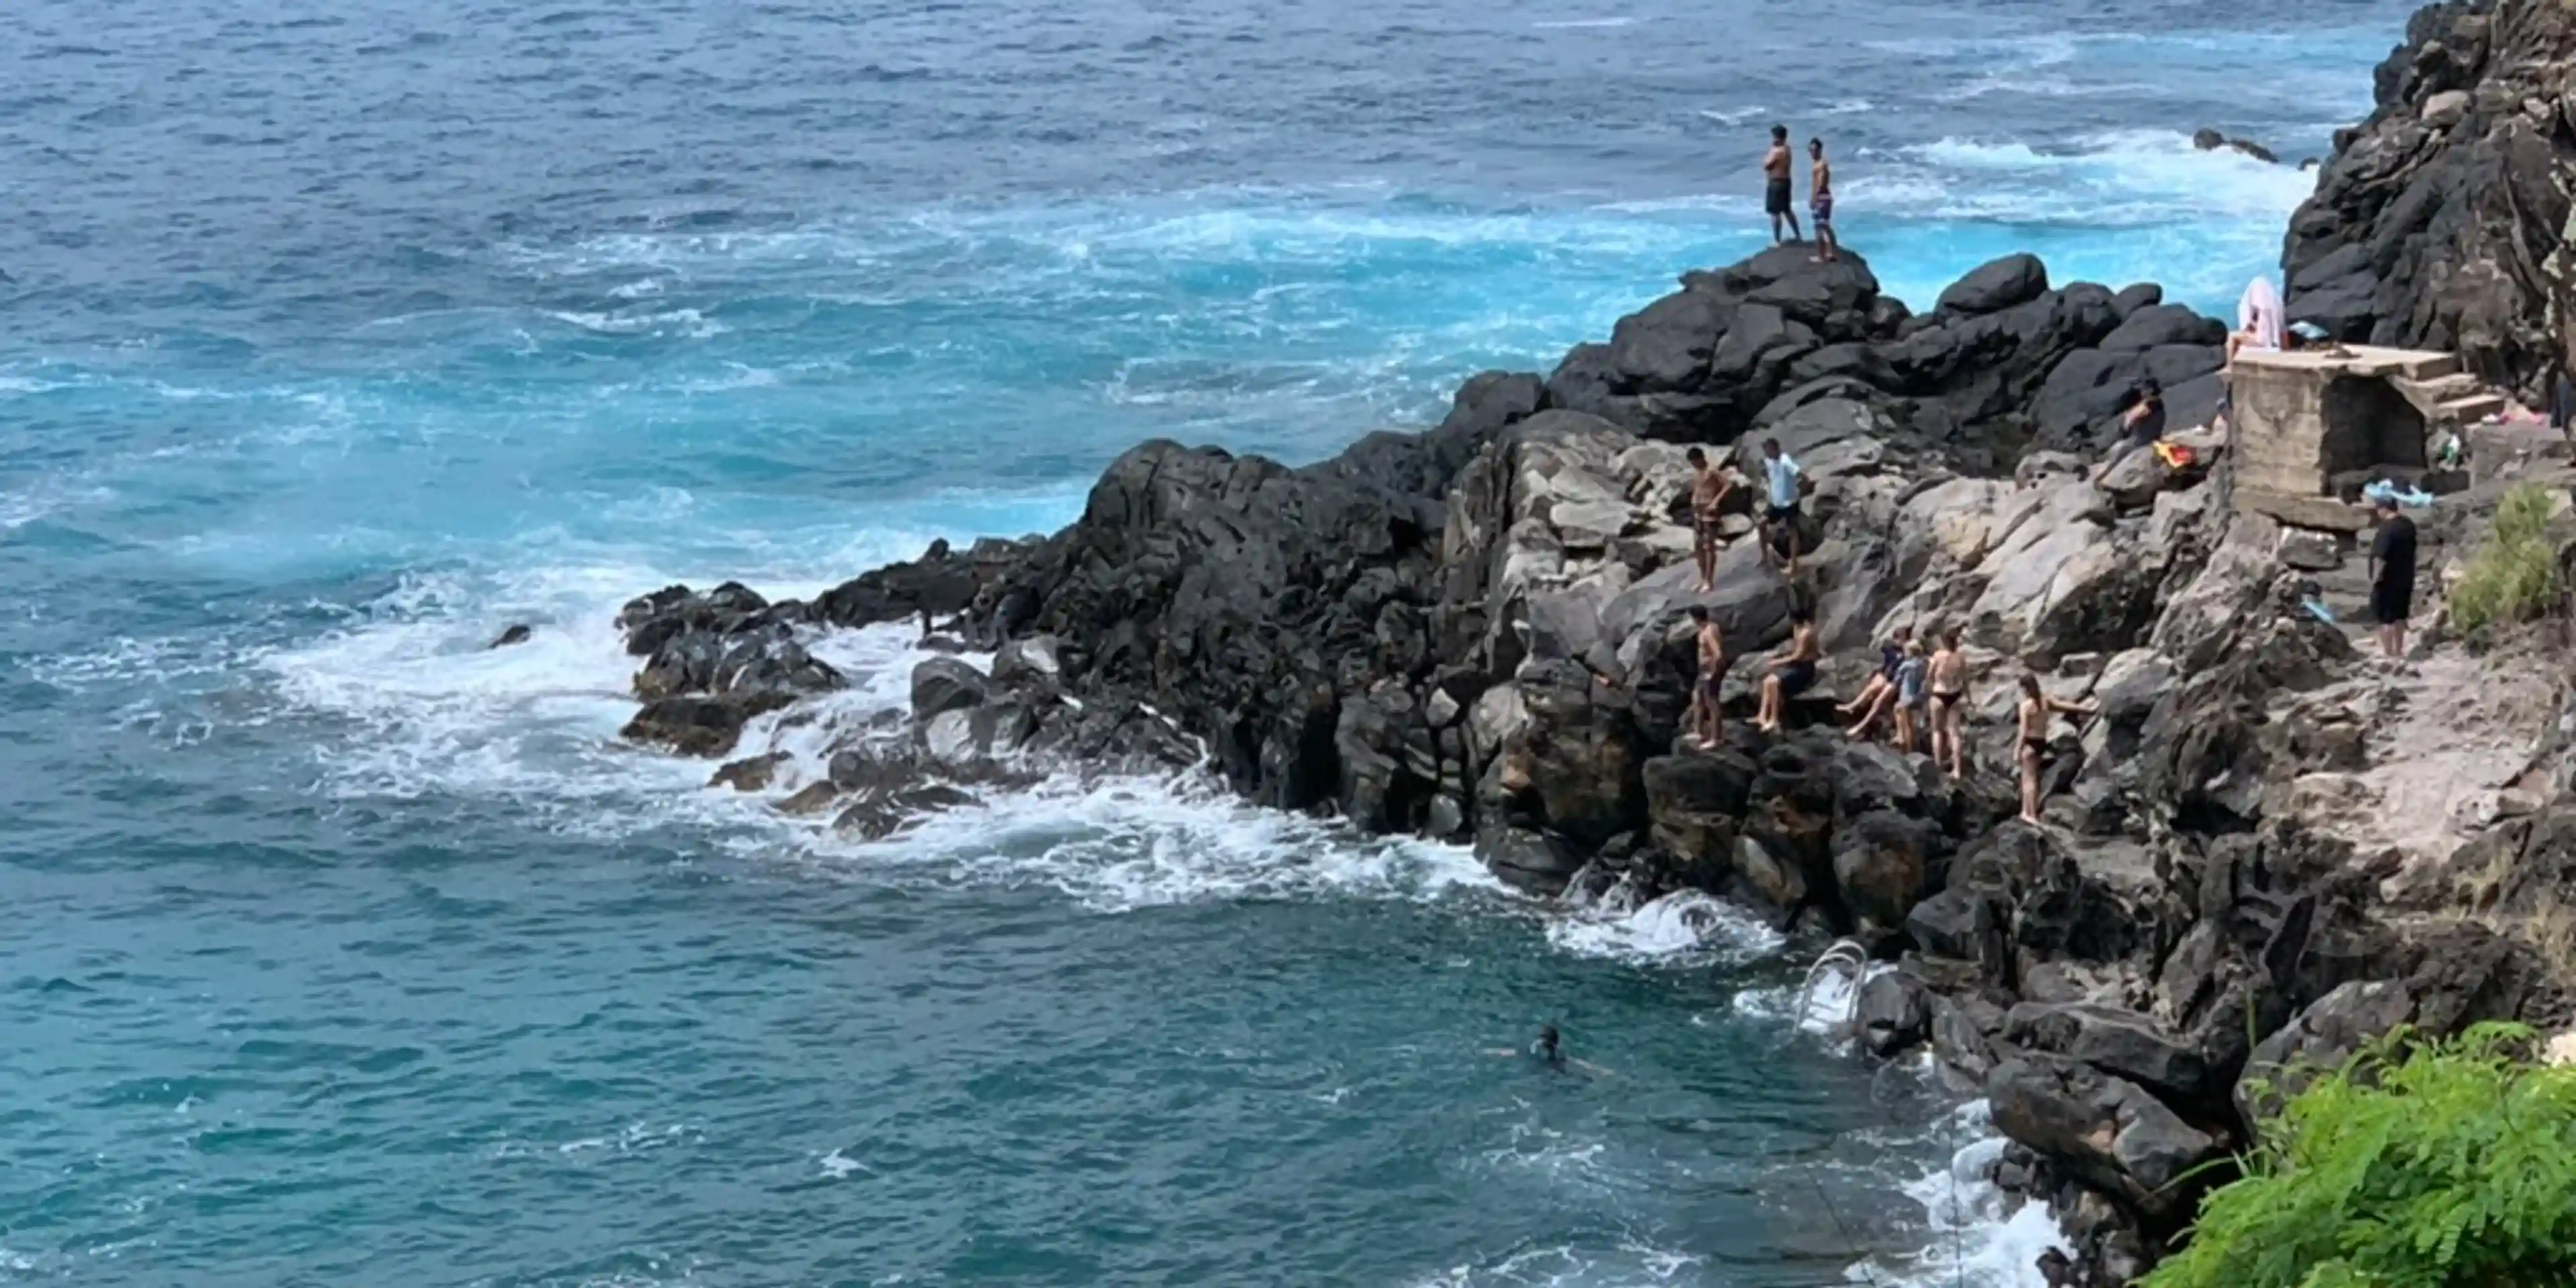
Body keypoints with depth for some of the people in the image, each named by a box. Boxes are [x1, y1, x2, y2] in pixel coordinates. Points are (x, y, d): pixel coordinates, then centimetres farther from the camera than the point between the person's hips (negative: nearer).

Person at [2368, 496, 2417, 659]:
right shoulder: (2409, 525, 7)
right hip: (2405, 578, 9)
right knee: (2400, 616, 17)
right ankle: (2398, 650, 23)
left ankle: (2388, 652, -1)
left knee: (2385, 618, -1)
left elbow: (2380, 556, -25)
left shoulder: (2387, 528, -22)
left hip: (2388, 580, -9)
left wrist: (2376, 577, -18)